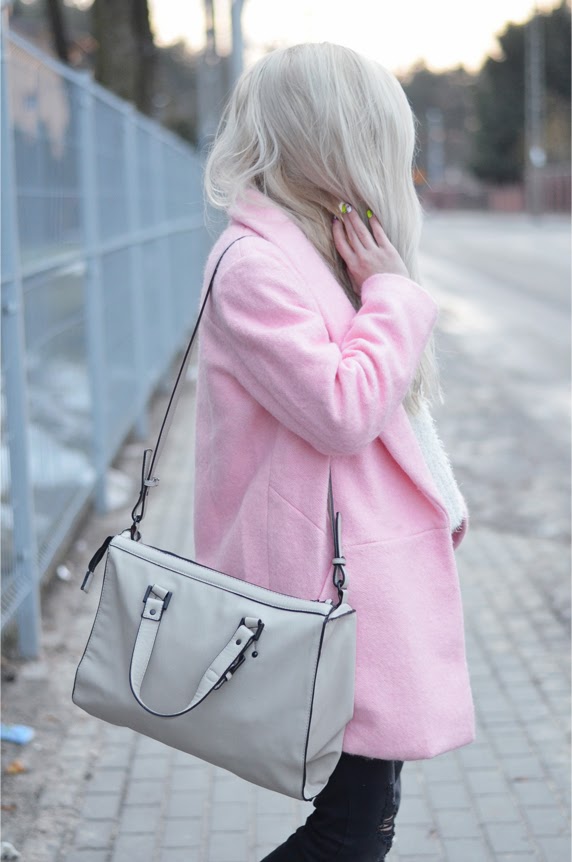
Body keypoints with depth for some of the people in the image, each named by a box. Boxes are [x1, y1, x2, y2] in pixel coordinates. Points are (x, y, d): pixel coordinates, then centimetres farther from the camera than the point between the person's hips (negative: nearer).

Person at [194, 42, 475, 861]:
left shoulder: (317, 253, 14)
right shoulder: (255, 265, -18)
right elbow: (345, 410, -24)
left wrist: (437, 496, 19)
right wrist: (392, 289, -14)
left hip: (378, 559, 10)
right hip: (334, 575, -10)